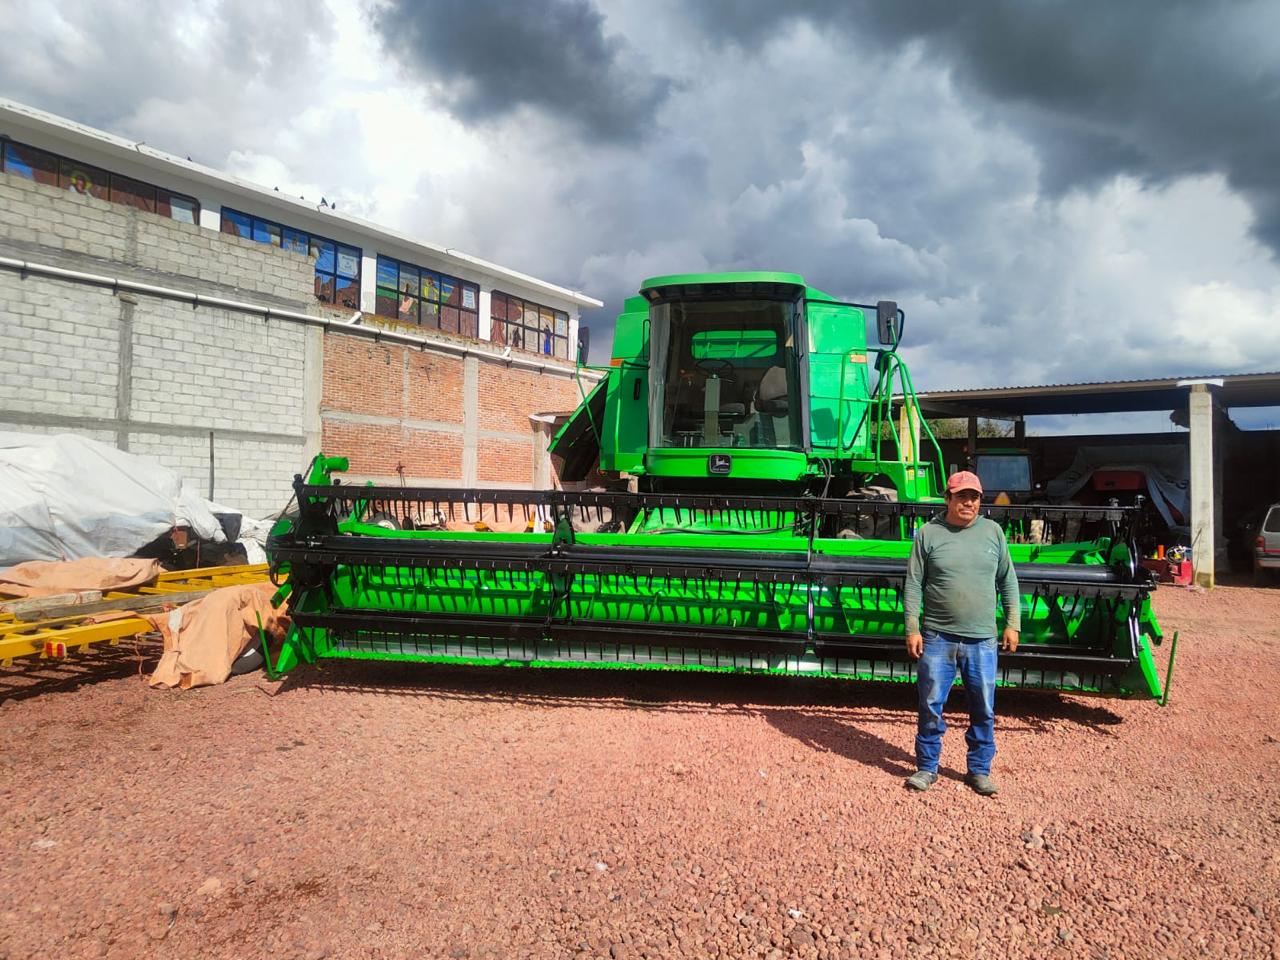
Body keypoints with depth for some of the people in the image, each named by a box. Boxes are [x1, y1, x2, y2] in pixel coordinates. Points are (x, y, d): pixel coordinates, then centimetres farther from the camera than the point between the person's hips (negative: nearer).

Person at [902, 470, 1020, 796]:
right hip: (937, 638, -2)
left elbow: (1008, 581, 11)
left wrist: (1012, 623, 6)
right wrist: (912, 629, -6)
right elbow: (914, 585, -1)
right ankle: (927, 768, 20)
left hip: (982, 640, 2)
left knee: (984, 711, 9)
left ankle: (980, 770, 25)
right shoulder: (929, 533, -2)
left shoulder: (993, 531, 5)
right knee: (930, 707, 5)